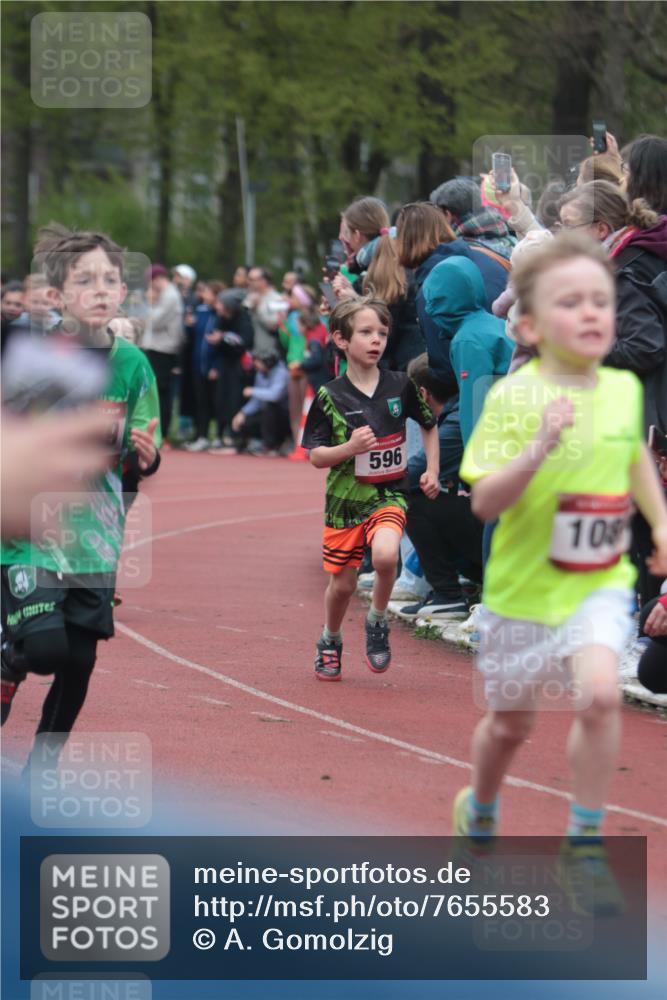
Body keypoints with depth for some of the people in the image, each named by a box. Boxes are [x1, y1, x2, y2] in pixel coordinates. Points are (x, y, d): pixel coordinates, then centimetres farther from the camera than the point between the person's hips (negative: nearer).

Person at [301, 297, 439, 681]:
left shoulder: (400, 386, -3)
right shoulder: (330, 397, -8)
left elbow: (429, 426, 15)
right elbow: (316, 456, -5)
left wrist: (432, 472, 6)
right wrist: (349, 448, -23)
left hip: (389, 494, 0)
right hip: (345, 499, 0)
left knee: (385, 554, -28)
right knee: (343, 583, 8)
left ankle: (378, 622, -1)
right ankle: (330, 642, 37)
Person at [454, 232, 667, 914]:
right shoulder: (513, 398, -17)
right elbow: (484, 503, -22)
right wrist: (539, 448, -35)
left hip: (599, 583, 2)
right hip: (525, 586, -2)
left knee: (598, 694, -22)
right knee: (510, 723, 15)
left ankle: (584, 845, -6)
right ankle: (480, 808, 47)